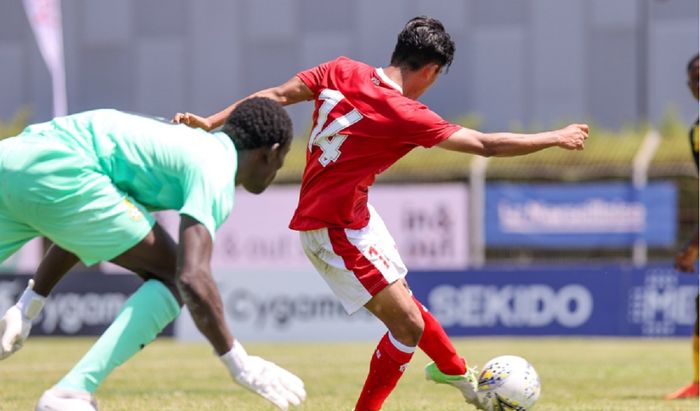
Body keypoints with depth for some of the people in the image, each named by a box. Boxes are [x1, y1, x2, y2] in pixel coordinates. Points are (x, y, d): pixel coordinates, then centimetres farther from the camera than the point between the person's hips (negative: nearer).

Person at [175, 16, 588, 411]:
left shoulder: (343, 71, -7)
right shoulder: (405, 115, -24)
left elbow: (278, 94, -4)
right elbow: (487, 145, -19)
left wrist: (211, 122, 3)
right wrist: (557, 138, -8)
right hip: (334, 231, -9)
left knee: (401, 298, 25)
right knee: (408, 325, -7)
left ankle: (456, 370, 42)